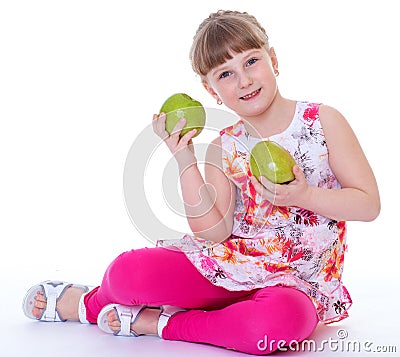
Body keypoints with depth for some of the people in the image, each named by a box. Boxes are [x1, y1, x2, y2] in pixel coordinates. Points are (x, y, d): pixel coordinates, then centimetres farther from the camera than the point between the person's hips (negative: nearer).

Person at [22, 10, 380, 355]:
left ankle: (155, 321, -21)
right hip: (230, 261, 2)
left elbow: (369, 204, -4)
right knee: (129, 271, -21)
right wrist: (185, 160, -13)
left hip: (294, 281, -1)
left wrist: (303, 195, -20)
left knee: (285, 318, -40)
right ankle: (91, 298, 15)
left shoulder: (323, 120, -3)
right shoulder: (224, 149, 2)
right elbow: (213, 232, -7)